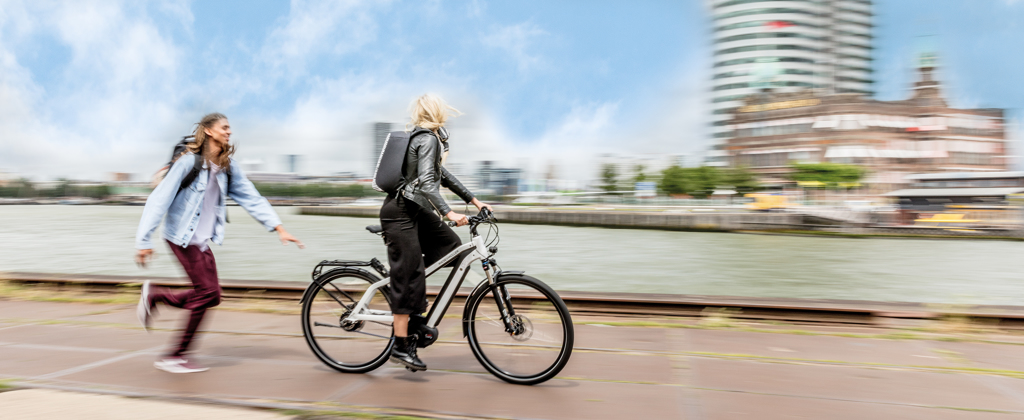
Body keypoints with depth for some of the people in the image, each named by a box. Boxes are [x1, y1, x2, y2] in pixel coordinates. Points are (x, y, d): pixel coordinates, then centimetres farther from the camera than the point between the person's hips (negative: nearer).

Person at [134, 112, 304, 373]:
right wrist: (144, 241, -16)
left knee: (209, 296, 4)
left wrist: (278, 228, 0)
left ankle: (153, 296, 24)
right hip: (182, 236, -7)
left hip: (202, 240, 7)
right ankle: (176, 356, 3)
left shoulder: (227, 166, 7)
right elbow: (160, 199, -14)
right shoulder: (190, 161, -13)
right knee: (208, 291, -10)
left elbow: (251, 198, 7)